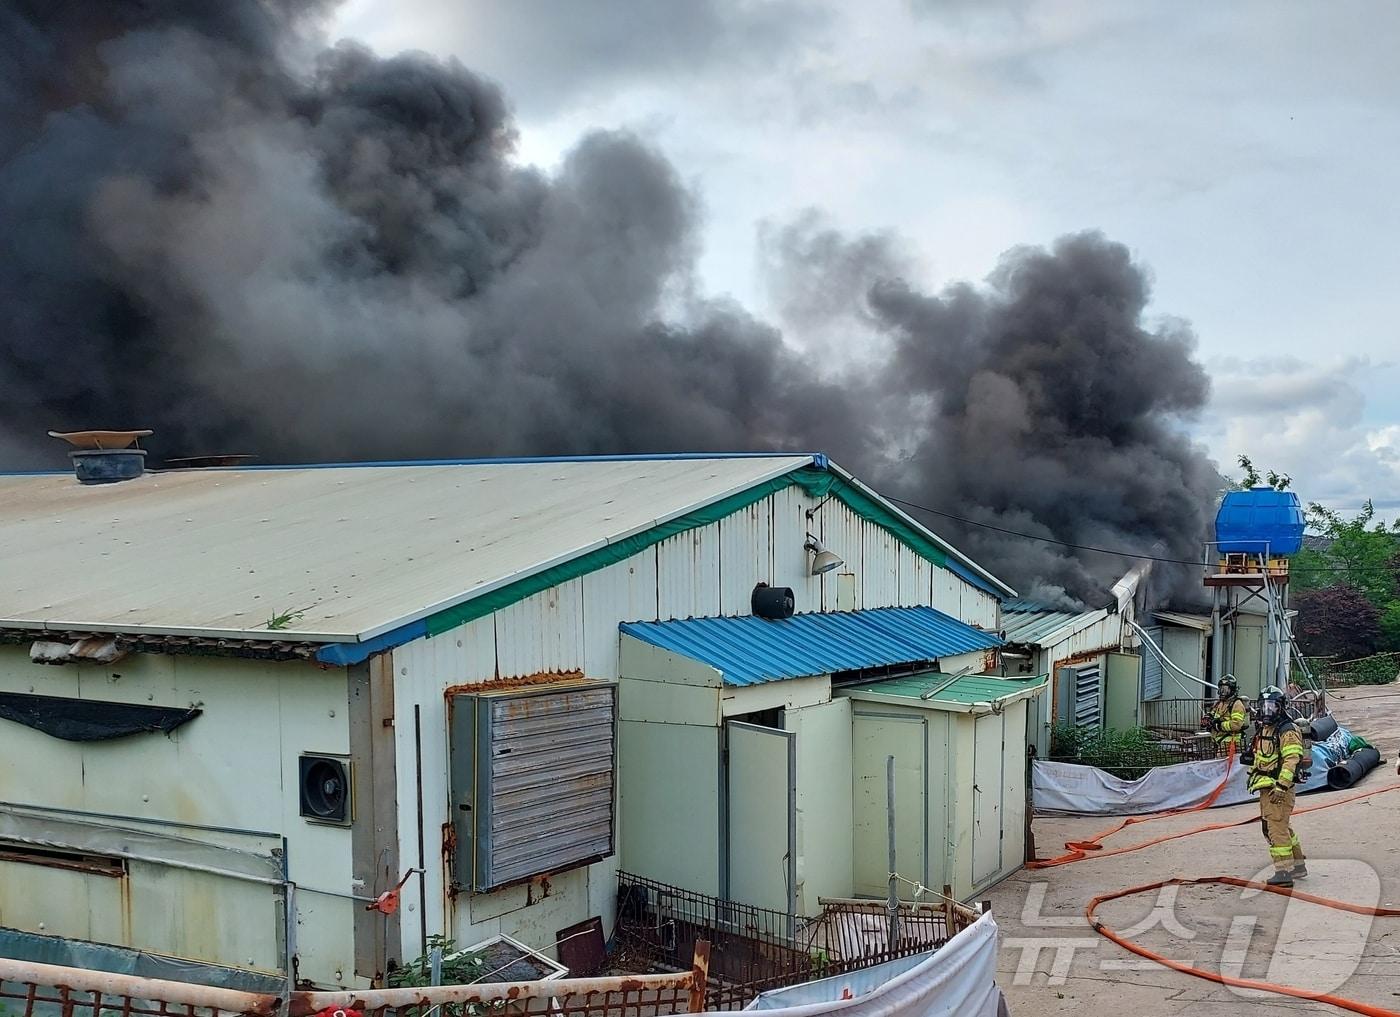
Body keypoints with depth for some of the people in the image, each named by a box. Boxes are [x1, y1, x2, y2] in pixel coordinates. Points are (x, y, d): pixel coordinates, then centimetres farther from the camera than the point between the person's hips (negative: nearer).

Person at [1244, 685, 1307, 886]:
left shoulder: (1287, 730, -13)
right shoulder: (1262, 729, 17)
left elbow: (1292, 760, -21)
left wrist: (1281, 787, -26)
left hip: (1279, 789, -10)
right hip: (1266, 787, 10)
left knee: (1277, 826, -13)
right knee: (1282, 826, 17)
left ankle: (1284, 871, -13)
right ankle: (1298, 865, 28)